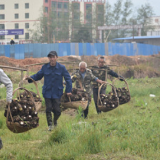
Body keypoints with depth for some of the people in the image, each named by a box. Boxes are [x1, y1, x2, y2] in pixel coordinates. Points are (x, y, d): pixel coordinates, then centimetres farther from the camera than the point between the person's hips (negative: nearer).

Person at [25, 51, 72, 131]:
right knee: (48, 109, -2)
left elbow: (68, 79, 3)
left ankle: (55, 121, 29)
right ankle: (50, 125, 7)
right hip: (47, 92, 1)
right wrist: (29, 78, -7)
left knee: (57, 110, -1)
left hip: (57, 93, -1)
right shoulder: (45, 67, 2)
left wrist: (68, 90, -2)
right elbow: (38, 76, 10)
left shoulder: (61, 68, -2)